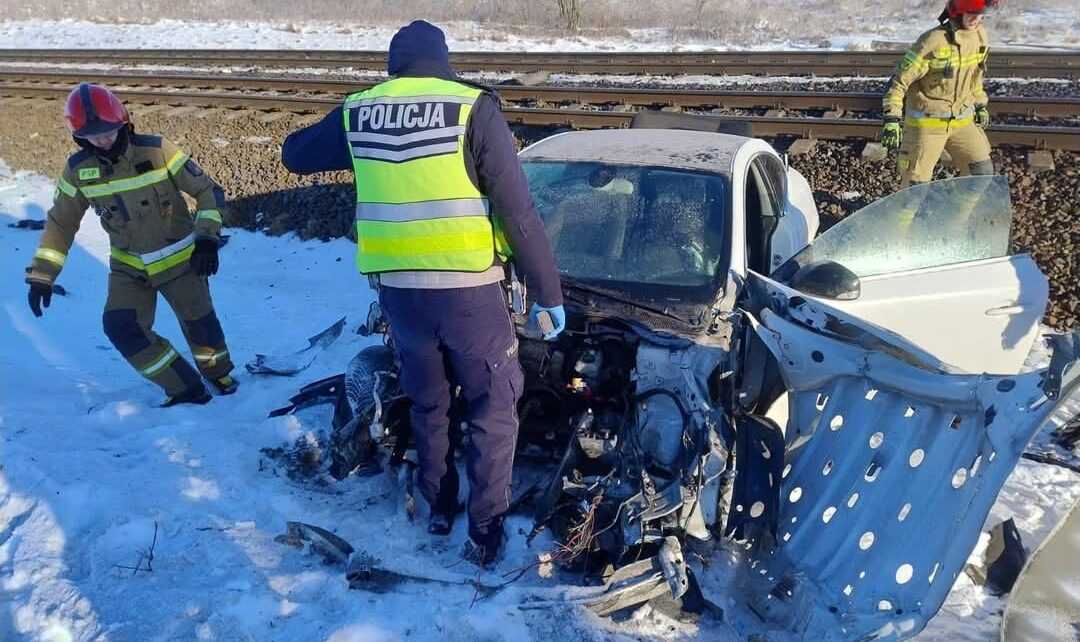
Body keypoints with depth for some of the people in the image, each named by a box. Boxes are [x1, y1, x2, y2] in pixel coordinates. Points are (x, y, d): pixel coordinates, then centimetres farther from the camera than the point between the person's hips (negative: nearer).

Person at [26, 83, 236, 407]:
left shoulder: (156, 151, -18)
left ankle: (218, 373, 34)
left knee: (199, 322, 2)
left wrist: (207, 238, -24)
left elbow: (208, 191, -12)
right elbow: (60, 223, 4)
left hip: (179, 259, -2)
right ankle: (187, 389, -2)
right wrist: (41, 274, -1)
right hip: (129, 268, 3)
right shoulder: (79, 170, -9)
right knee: (120, 327, -15)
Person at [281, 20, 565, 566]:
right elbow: (519, 212, -10)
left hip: (399, 289, 4)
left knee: (427, 403, 24)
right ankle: (485, 531, 18)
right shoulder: (472, 108, -8)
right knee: (492, 408, 13)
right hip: (469, 290, -4)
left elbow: (295, 155, 22)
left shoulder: (358, 112, 4)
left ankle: (438, 508, 38)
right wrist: (548, 292, -3)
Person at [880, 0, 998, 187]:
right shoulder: (932, 41, -21)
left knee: (983, 171, 7)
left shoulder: (980, 35, 1)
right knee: (916, 183, -3)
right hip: (927, 122, -6)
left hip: (962, 120, 6)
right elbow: (899, 80, -19)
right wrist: (892, 119, -26)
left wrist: (980, 104, 24)